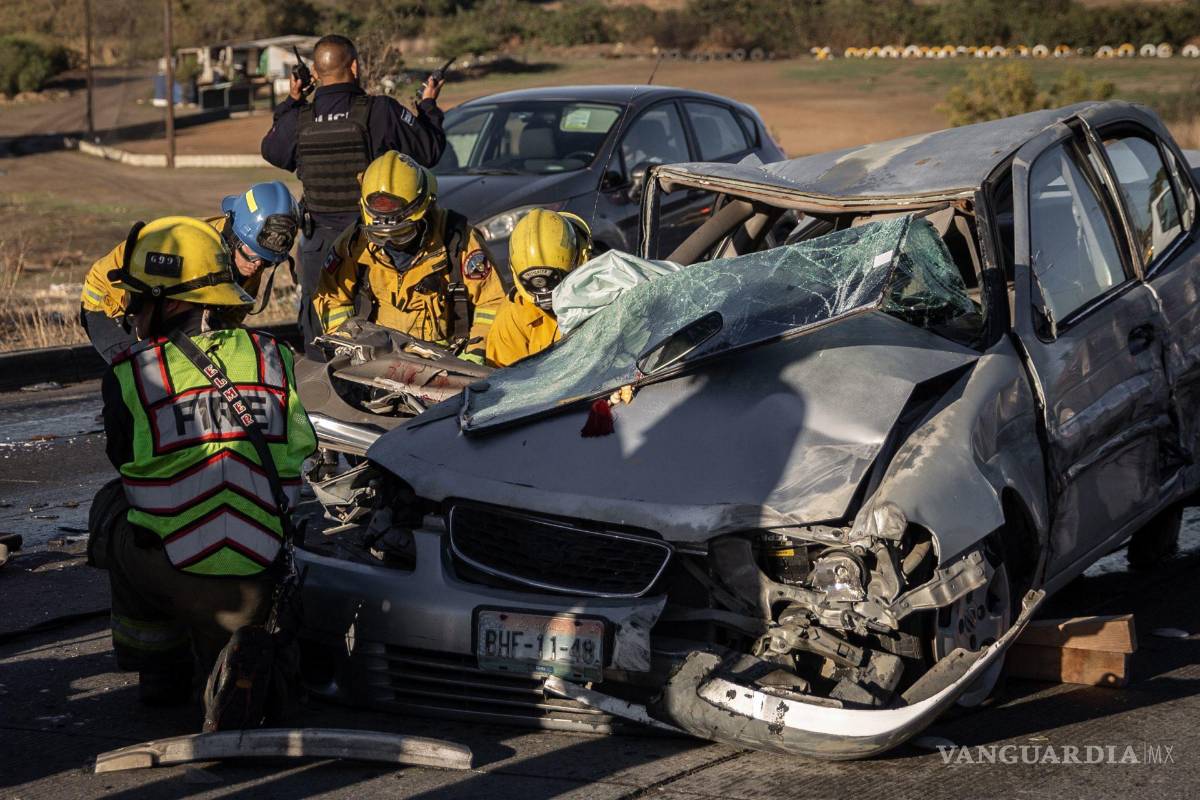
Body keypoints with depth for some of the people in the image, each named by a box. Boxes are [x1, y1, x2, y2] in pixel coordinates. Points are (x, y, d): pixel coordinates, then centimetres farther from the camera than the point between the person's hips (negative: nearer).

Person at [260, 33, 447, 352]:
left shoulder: (298, 119, -4)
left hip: (319, 242, 2)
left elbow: (272, 151, 18)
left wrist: (291, 102, 28)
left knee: (314, 327, 12)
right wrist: (429, 105, 11)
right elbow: (429, 151, -6)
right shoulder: (379, 111, -13)